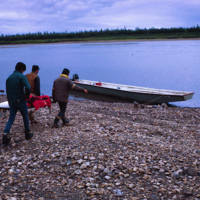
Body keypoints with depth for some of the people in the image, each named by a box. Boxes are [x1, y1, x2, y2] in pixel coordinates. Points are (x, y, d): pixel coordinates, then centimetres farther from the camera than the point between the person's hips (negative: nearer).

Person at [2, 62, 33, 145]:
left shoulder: (9, 78, 9)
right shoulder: (21, 76, -12)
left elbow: (7, 91, 14)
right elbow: (28, 88, -25)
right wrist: (27, 95, -7)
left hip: (11, 101, 5)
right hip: (20, 101, -5)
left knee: (11, 118, 7)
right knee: (25, 117, 13)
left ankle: (5, 134, -11)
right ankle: (27, 134, 23)